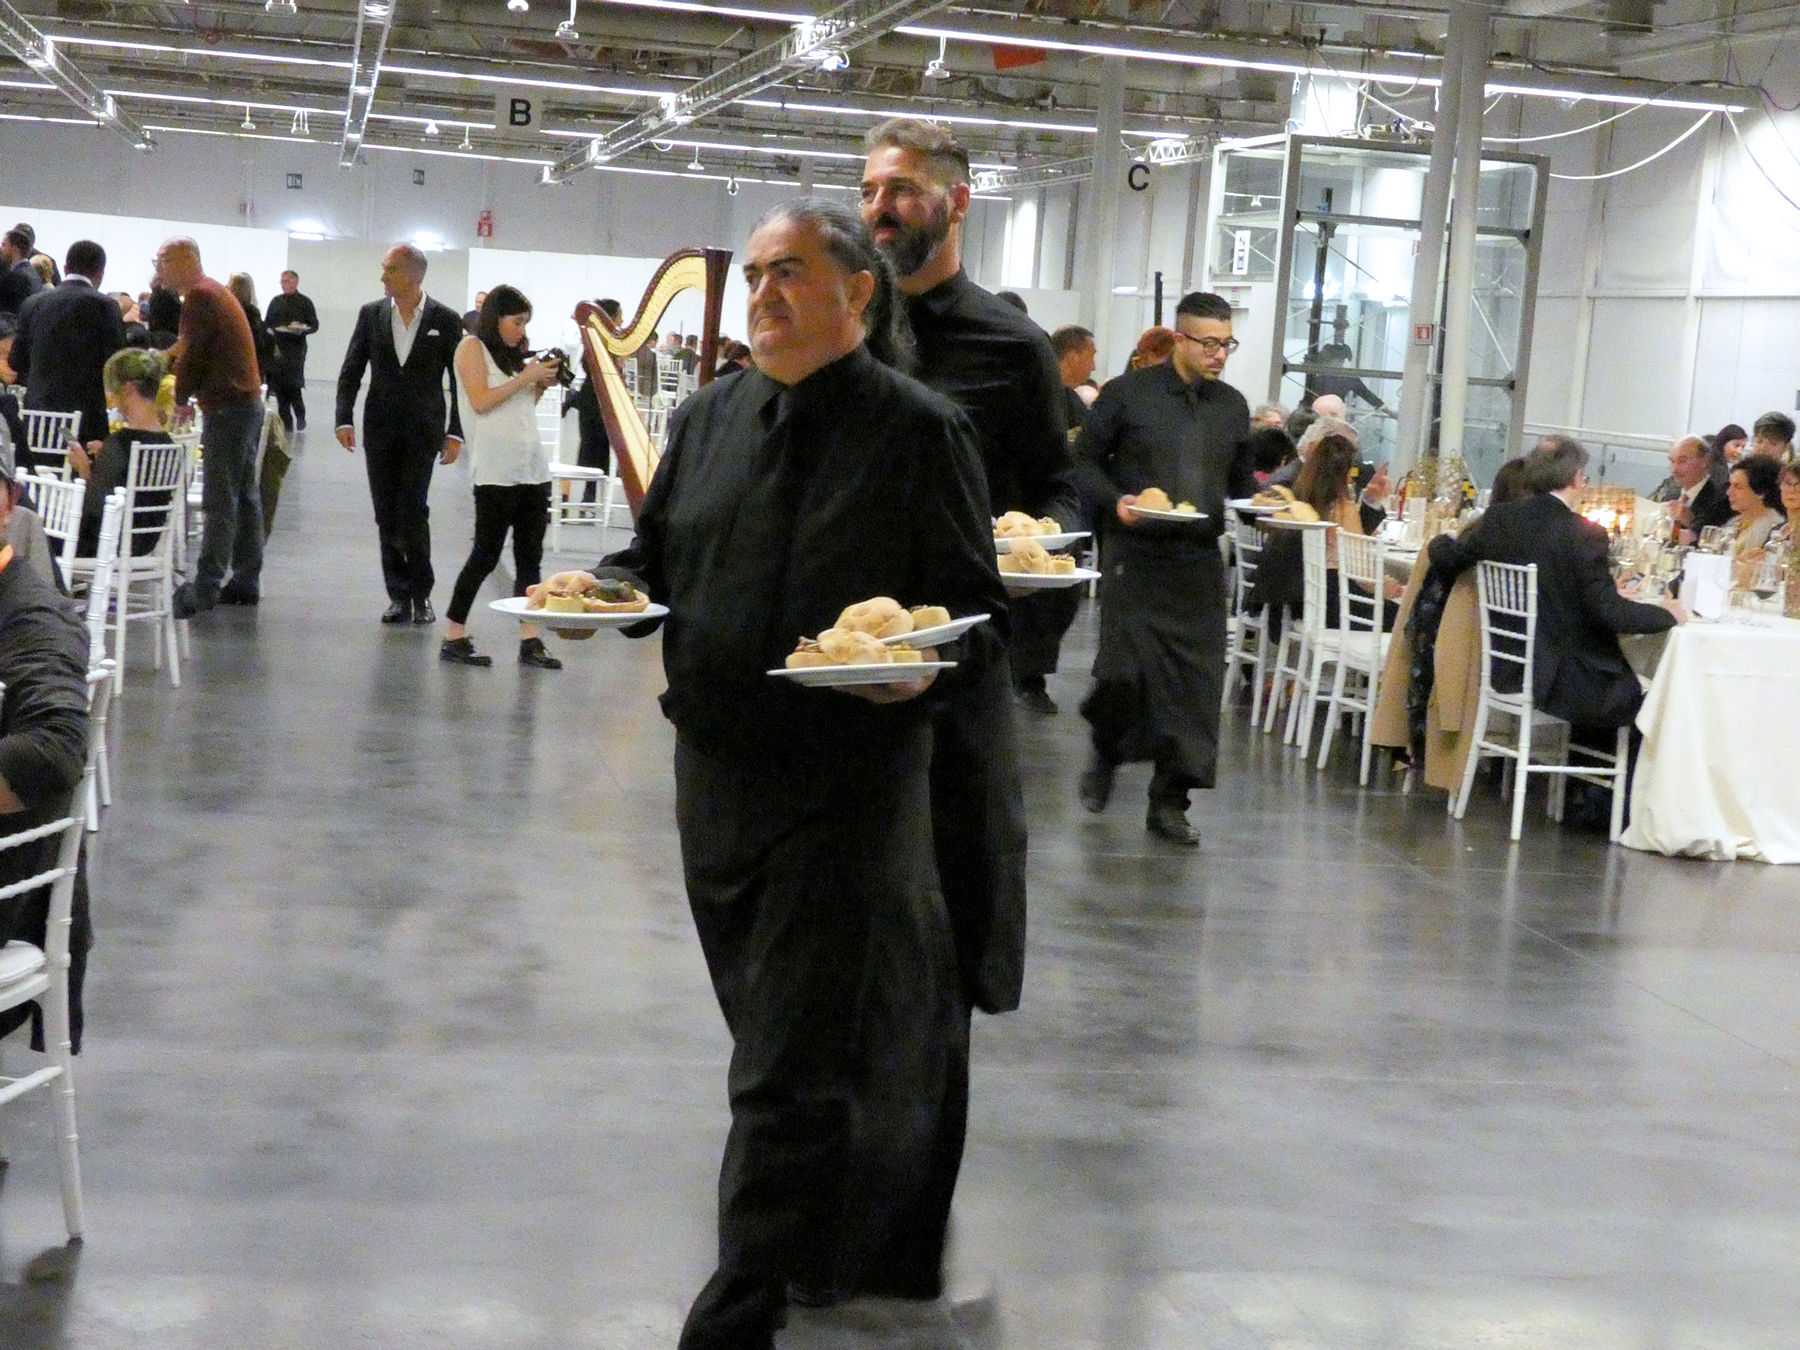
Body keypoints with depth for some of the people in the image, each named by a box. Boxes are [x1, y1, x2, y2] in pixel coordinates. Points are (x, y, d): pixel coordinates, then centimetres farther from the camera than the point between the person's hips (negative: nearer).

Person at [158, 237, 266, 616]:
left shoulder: (199, 296, -12)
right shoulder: (215, 291, 19)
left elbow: (191, 357, -12)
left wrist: (178, 398, 2)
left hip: (227, 407, -10)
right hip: (248, 401, 10)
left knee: (220, 502, -10)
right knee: (243, 496, 11)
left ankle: (206, 587, -10)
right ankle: (246, 581, 15)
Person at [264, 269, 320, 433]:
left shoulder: (305, 302, 4)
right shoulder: (276, 301, 17)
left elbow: (314, 325, 1)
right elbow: (267, 323, 21)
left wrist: (302, 330, -18)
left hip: (295, 350, -4)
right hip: (276, 349, 4)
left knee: (294, 385, -12)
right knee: (279, 386, 1)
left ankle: (300, 418, 7)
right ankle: (285, 421, 8)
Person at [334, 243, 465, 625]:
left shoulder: (445, 320, 0)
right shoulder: (371, 315, 7)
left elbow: (460, 380, 2)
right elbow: (351, 371, 8)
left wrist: (455, 432, -3)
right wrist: (344, 419, -3)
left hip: (423, 429, -3)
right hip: (380, 428, 3)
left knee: (412, 509, -12)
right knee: (386, 513, 3)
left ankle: (421, 594, 2)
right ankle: (398, 595, 11)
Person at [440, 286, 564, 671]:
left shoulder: (515, 353, 19)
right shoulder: (472, 347, 0)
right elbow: (480, 401, -12)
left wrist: (543, 384, 8)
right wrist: (527, 377, -10)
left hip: (532, 465, 7)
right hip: (495, 470, -7)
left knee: (530, 556, 4)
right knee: (486, 554, -6)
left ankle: (530, 641, 4)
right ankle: (453, 638, 3)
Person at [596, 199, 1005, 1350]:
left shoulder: (919, 430, -7)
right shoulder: (713, 419, 10)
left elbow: (980, 610, -7)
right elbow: (657, 556, 19)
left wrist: (925, 664, -28)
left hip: (849, 787, -6)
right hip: (717, 772, 6)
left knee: (793, 1073, -4)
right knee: (777, 1038, 17)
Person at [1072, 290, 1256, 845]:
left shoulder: (1233, 406, 13)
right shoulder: (1129, 393, -1)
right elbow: (1085, 459, 2)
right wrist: (1117, 501, -15)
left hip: (1199, 562, 4)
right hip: (1135, 556, -4)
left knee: (1196, 683, -1)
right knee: (1125, 670, -11)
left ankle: (1169, 802, 10)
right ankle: (1105, 755, 21)